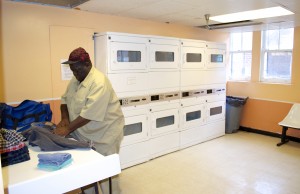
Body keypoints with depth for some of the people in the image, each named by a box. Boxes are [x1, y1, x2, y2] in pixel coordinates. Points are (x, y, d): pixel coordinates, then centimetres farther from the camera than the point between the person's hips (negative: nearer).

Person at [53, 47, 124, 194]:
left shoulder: (99, 83, -25)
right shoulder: (75, 79, 4)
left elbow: (89, 114, -29)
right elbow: (65, 99, 11)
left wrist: (68, 129, -25)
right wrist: (65, 119, -5)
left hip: (104, 132, -8)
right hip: (83, 131, 8)